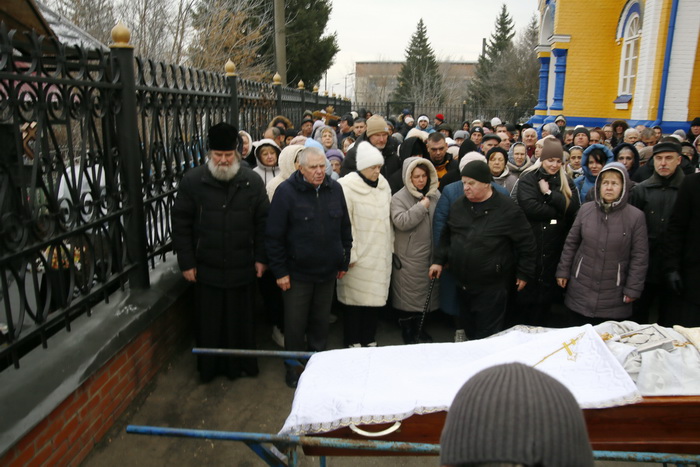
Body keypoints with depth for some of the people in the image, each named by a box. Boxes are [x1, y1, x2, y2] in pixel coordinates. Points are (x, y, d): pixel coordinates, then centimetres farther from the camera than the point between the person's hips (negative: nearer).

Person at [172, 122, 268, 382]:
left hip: (242, 267, 1)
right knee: (209, 321, 13)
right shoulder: (193, 181, -5)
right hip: (206, 268, 0)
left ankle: (242, 363, 34)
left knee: (241, 318, 14)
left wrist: (261, 258, 0)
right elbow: (181, 224, -2)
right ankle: (209, 368, 33)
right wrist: (186, 262, -4)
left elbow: (262, 222, 2)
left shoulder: (252, 181, -3)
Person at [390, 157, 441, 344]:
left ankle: (421, 328, 30)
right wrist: (421, 207, -17)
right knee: (409, 293, 3)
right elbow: (400, 222, -22)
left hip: (430, 253, 5)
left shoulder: (435, 195, 6)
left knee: (427, 292, 13)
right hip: (409, 257, -5)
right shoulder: (399, 198, -7)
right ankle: (407, 330, 20)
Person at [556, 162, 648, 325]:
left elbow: (639, 256, -4)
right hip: (580, 290, 2)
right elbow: (571, 243, 7)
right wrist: (563, 271, 6)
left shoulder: (636, 216, -6)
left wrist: (633, 289, -5)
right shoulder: (585, 209, 0)